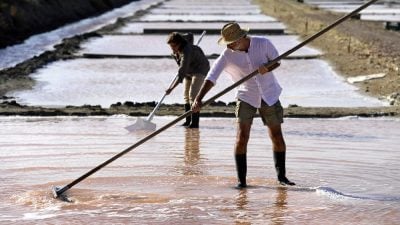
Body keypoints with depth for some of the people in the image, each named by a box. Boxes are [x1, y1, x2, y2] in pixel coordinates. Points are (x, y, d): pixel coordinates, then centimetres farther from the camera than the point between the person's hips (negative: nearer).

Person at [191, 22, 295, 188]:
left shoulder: (263, 43, -14)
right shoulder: (227, 56, -17)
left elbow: (277, 61, 0)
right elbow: (211, 77, -25)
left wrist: (268, 67, -24)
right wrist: (198, 99, -39)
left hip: (269, 95, 1)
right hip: (246, 98, -1)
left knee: (277, 136, 6)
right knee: (242, 137, -12)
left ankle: (281, 176, 22)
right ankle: (241, 180, -3)